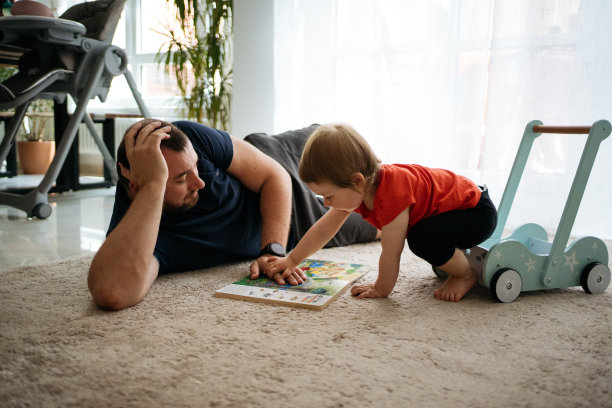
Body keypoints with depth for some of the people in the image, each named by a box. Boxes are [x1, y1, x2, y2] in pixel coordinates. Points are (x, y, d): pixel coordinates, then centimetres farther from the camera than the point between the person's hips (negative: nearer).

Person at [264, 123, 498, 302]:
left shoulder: (392, 194, -37)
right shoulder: (359, 188, -7)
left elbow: (390, 254, -28)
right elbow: (324, 229, 3)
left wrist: (381, 289, -13)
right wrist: (291, 260, 6)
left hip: (478, 213, -9)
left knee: (422, 238, -32)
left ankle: (466, 274, -6)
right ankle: (451, 258, 24)